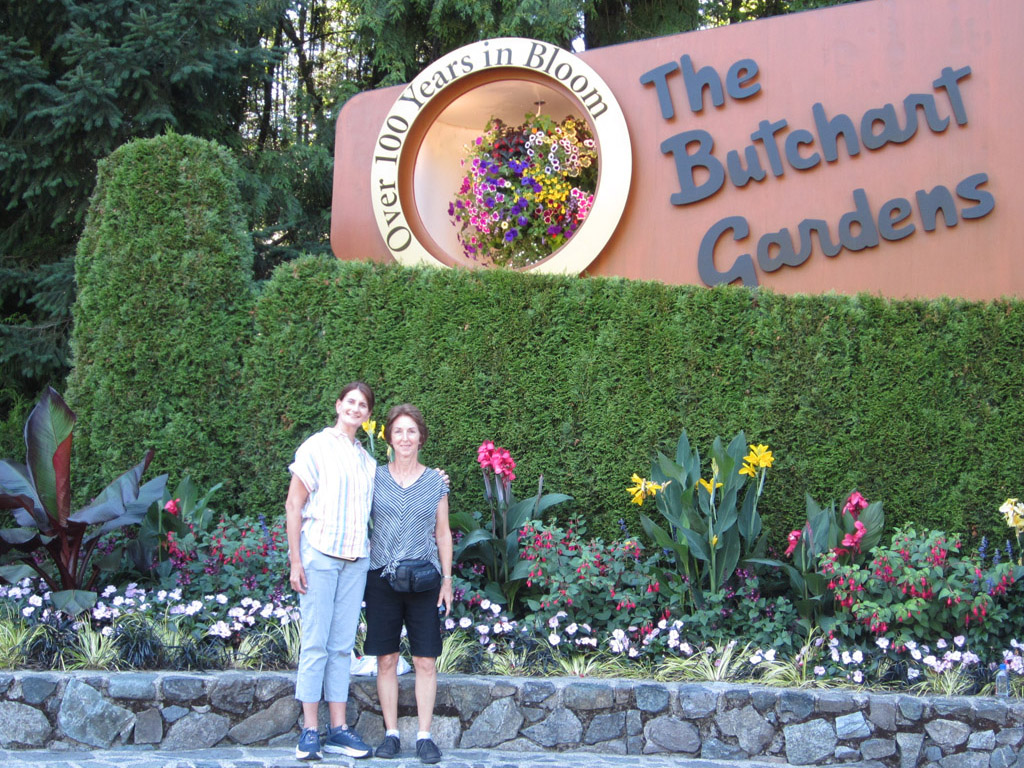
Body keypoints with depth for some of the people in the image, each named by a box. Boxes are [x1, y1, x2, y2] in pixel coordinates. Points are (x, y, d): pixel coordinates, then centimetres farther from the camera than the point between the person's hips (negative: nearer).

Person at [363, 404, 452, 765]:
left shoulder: (436, 482, 7)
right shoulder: (374, 478, 6)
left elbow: (443, 534, 11)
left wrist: (446, 579, 6)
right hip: (382, 578, 0)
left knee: (426, 661, -2)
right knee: (386, 660, 2)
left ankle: (424, 735, 4)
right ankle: (391, 733, 10)